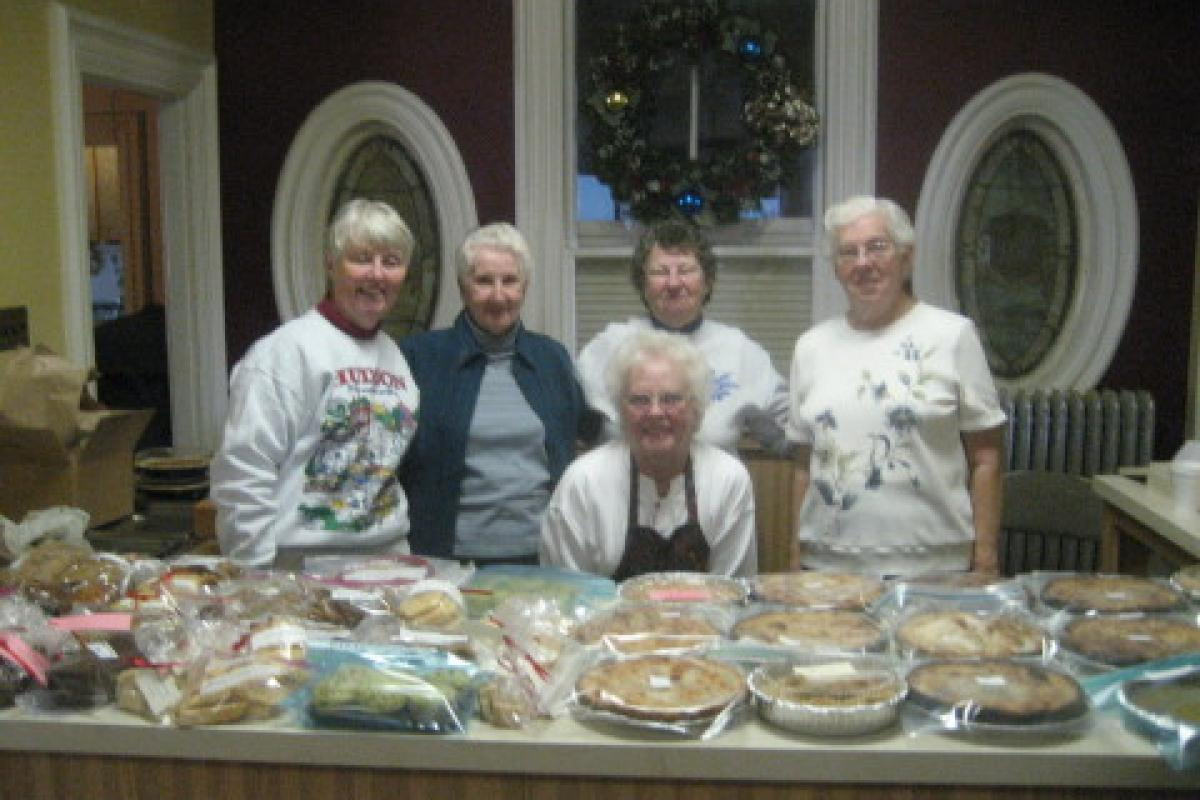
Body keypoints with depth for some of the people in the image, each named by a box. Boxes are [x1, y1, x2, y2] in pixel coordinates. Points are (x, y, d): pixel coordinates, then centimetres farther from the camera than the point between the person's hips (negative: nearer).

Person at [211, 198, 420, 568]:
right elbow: (243, 477, -14)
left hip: (389, 555, 6)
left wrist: (401, 549, 13)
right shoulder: (287, 349, -11)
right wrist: (259, 578, -15)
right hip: (303, 564, -6)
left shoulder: (395, 357, 11)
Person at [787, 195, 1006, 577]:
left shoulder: (952, 335, 0)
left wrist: (985, 559, -5)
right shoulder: (811, 345, 9)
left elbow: (985, 460, -1)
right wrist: (797, 555, 9)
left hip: (933, 567, -2)